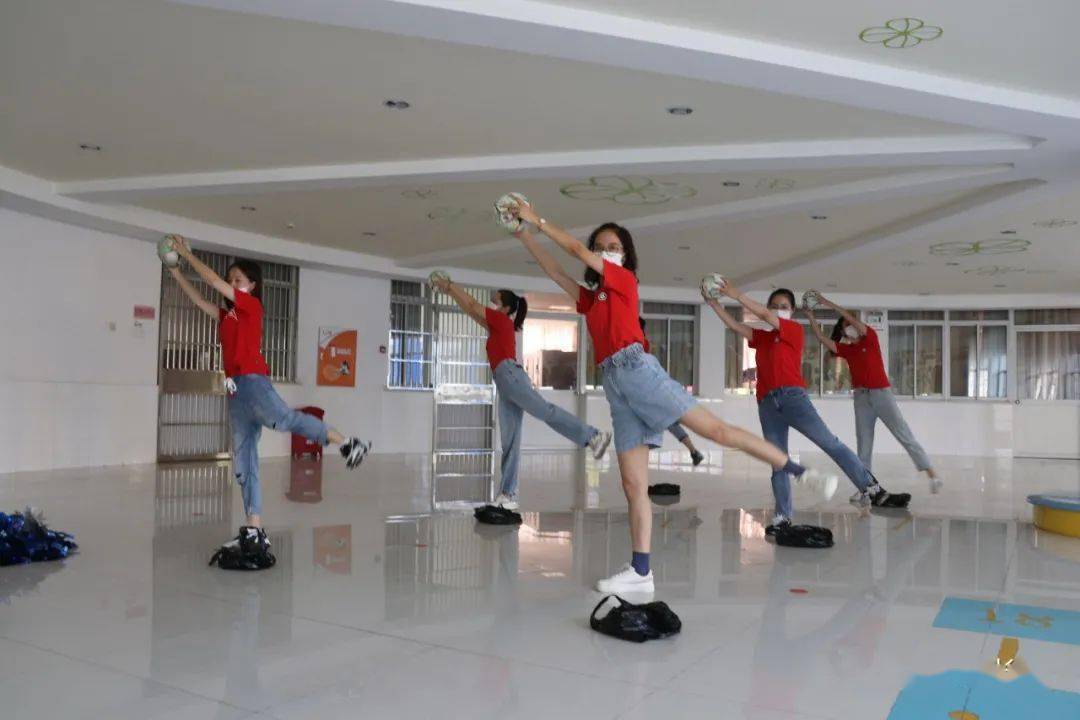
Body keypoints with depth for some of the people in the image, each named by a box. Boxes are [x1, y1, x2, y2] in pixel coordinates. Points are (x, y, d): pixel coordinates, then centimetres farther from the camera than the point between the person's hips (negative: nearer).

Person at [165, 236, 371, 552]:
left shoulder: (252, 305, 4)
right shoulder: (228, 316, 24)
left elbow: (213, 281, 2)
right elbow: (200, 300, 34)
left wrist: (186, 253, 10)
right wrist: (177, 273, 32)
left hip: (252, 381, -8)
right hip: (235, 390, 8)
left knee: (282, 419, -37)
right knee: (243, 464, 4)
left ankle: (347, 443, -33)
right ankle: (254, 531, 5)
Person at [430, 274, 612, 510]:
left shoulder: (502, 320, 10)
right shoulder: (498, 327, 32)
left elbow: (472, 306, 7)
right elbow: (471, 310, 37)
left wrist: (449, 285, 16)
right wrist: (449, 289, 35)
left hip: (510, 375, -8)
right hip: (505, 384, 8)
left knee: (545, 411, -23)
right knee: (509, 441, -1)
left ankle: (593, 436, -25)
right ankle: (508, 496, -5)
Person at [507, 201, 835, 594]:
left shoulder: (624, 280, 9)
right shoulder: (591, 298, 26)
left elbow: (576, 250, 5)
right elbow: (555, 270, 30)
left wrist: (537, 220, 13)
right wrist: (525, 236, 27)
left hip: (636, 369, -6)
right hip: (613, 385, 6)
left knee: (715, 429, -14)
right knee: (633, 485, 1)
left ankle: (801, 472, -7)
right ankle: (640, 572, 0)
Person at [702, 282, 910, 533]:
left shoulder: (795, 330, 10)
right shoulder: (761, 337, 24)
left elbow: (765, 315, -1)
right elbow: (734, 325, 20)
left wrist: (737, 295, 0)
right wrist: (714, 303, 11)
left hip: (792, 397, -4)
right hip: (767, 404, 4)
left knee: (829, 442, -14)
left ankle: (872, 490, -16)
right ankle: (783, 516, 4)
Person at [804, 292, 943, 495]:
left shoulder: (871, 338, 3)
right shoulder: (845, 349, 12)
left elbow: (852, 319, -11)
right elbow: (821, 337, 4)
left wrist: (828, 303, -12)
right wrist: (810, 315, -4)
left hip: (881, 393, -4)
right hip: (861, 398, 4)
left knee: (905, 435, -7)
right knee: (863, 444, 1)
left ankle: (932, 474, -6)